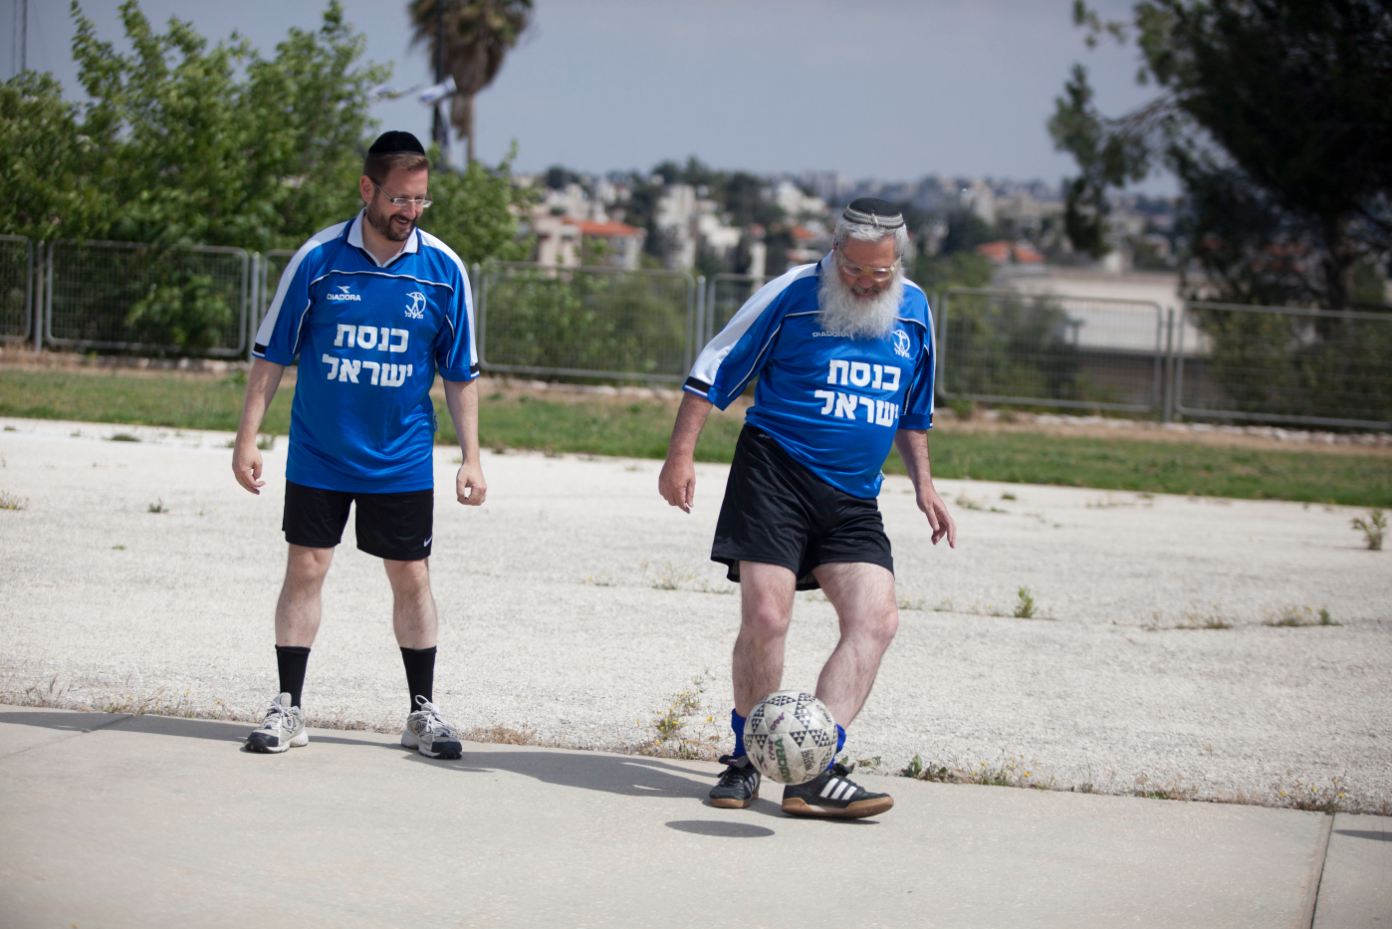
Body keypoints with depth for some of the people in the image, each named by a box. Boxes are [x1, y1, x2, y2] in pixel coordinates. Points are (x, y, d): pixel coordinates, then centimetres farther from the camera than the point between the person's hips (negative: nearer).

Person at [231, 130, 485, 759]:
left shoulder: (444, 270, -5)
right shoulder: (318, 258, -8)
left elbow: (461, 373, 3)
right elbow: (271, 353, 0)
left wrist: (471, 458, 0)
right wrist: (247, 437, -4)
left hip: (402, 463, 1)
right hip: (318, 455, 0)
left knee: (411, 580, 4)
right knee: (304, 571, 2)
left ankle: (423, 711, 17)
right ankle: (288, 708, 12)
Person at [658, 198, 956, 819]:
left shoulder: (914, 312, 9)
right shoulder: (792, 295, -7)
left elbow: (914, 413, 24)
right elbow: (714, 370, -1)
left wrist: (923, 485, 16)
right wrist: (681, 454, -6)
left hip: (853, 499, 5)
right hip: (775, 473, -5)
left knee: (876, 619, -12)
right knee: (765, 616, -14)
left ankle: (813, 773, -13)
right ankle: (744, 761, 7)